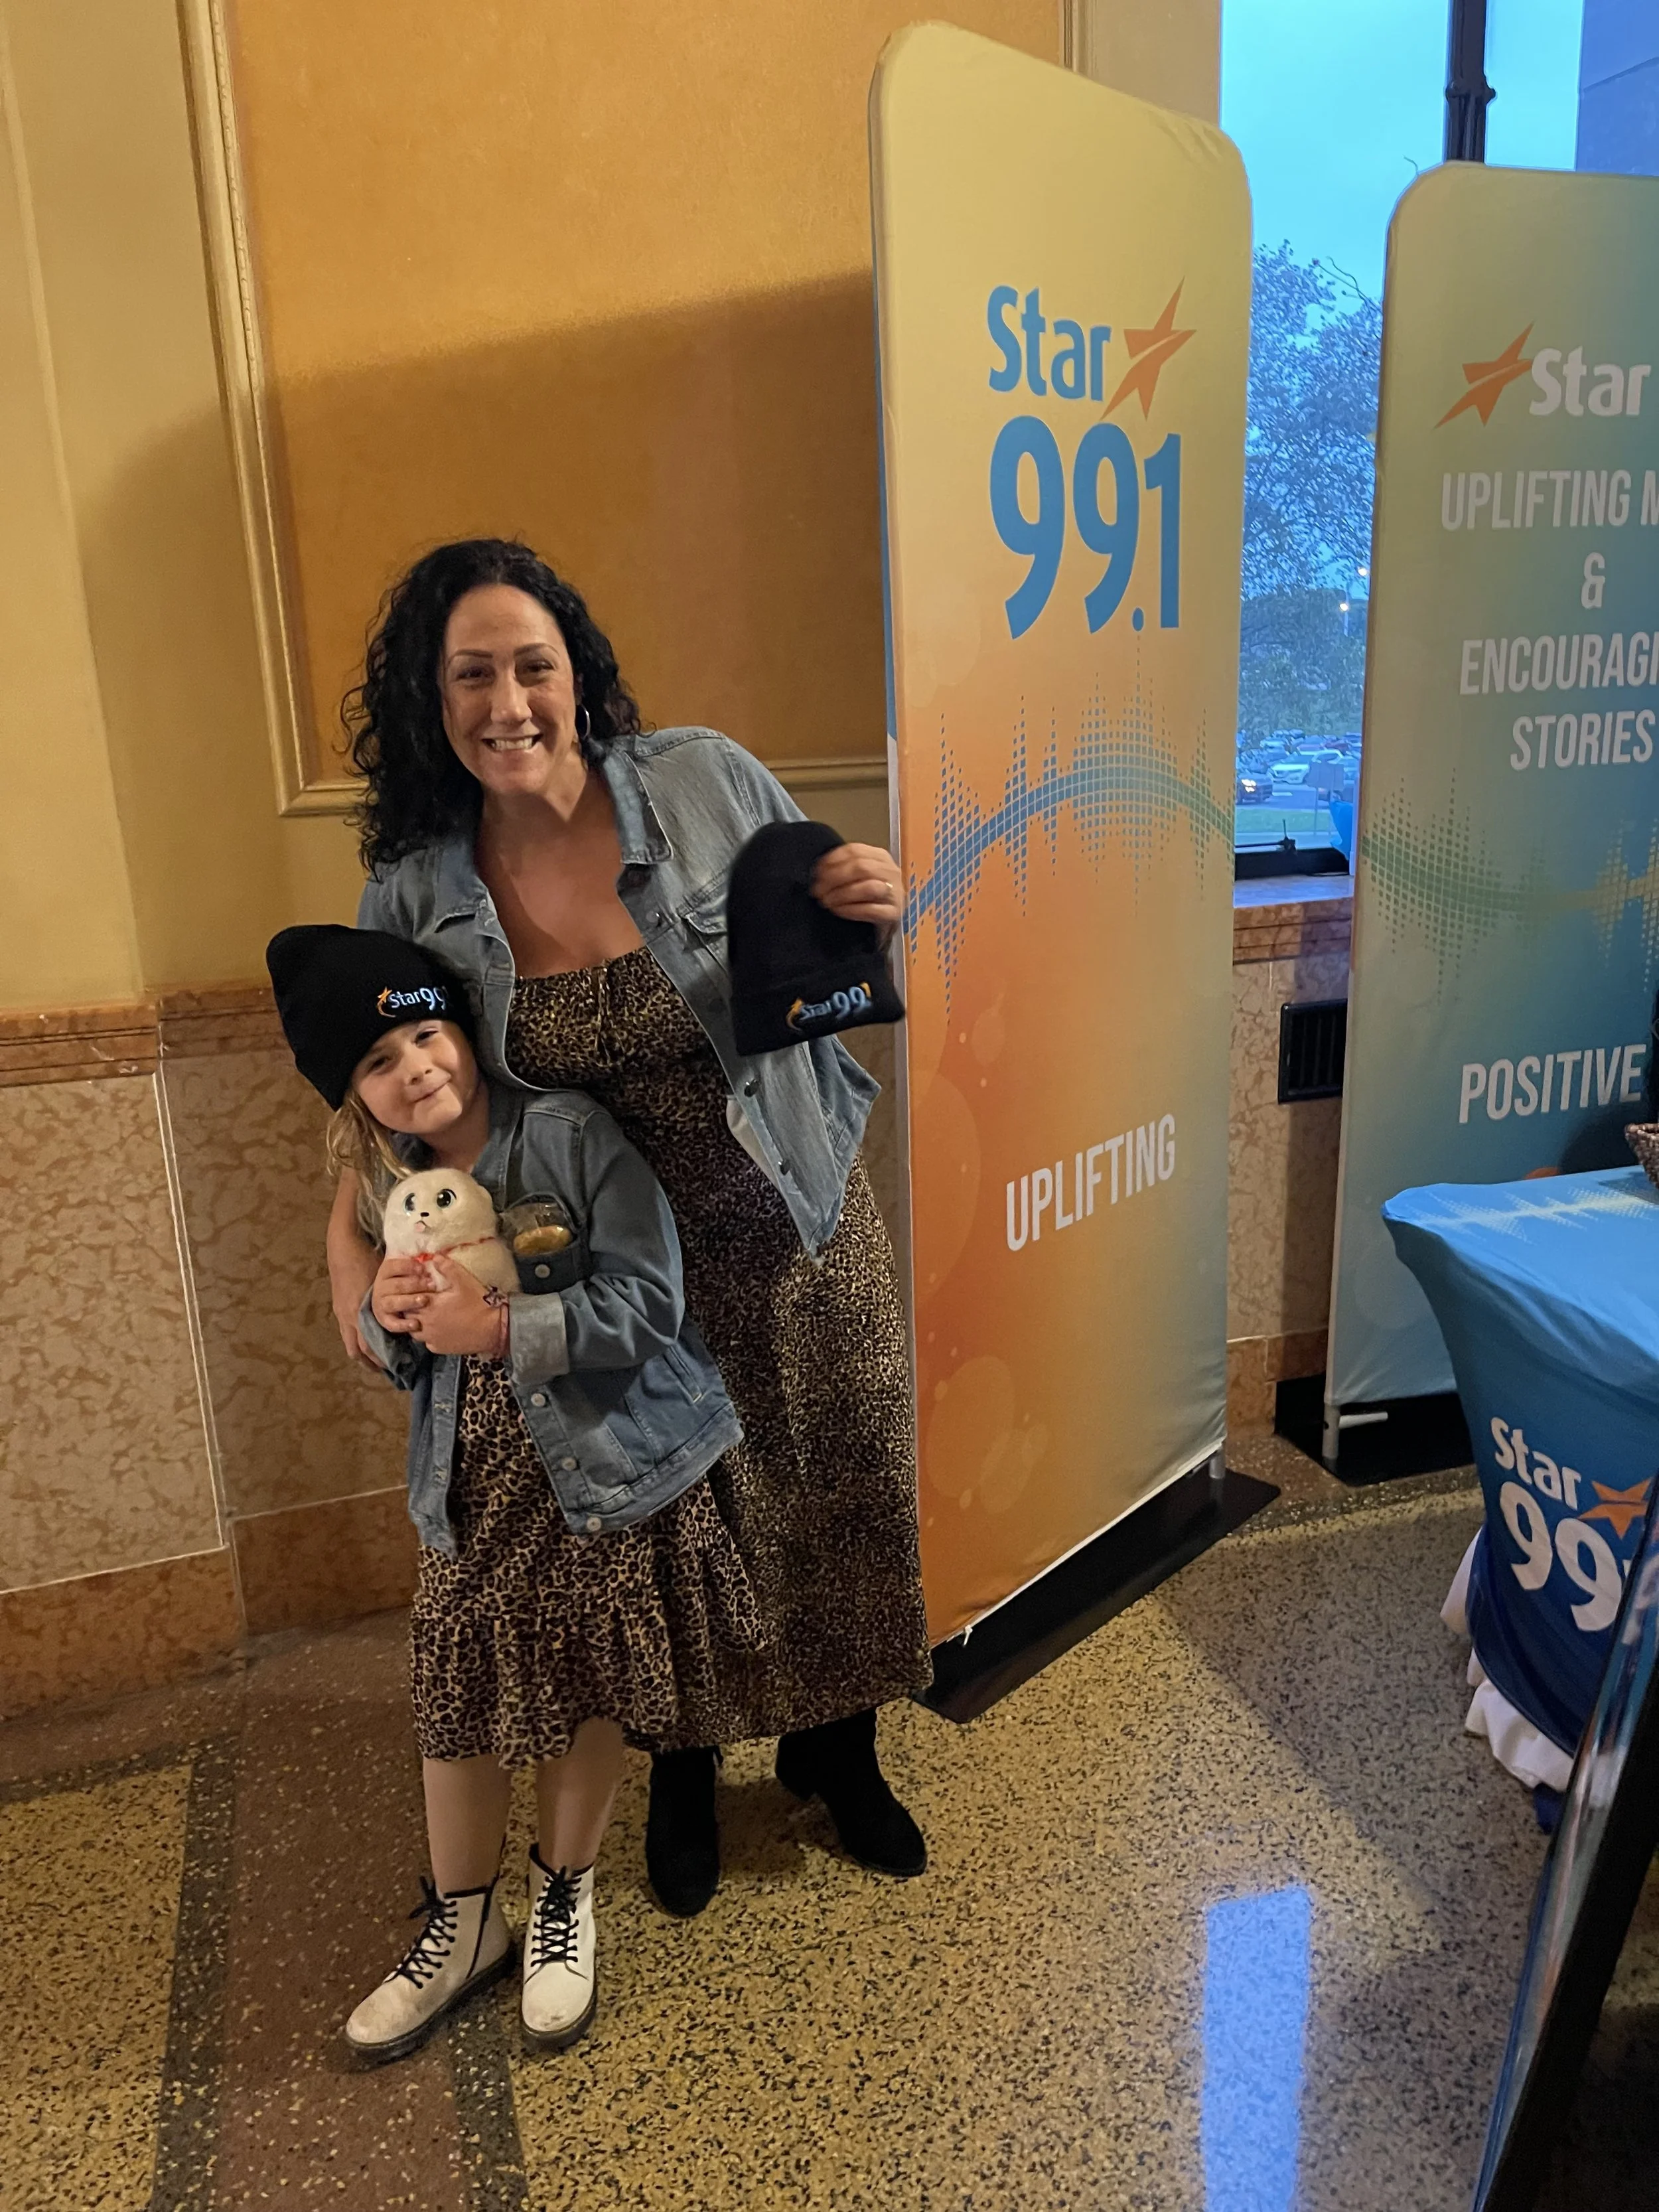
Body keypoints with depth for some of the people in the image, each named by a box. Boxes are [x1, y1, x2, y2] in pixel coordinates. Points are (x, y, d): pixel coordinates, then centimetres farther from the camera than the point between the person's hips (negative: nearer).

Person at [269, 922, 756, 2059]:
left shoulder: (570, 1134, -15)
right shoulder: (389, 1181, 3)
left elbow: (647, 1303, -19)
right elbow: (407, 1358, 12)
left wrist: (497, 1327, -27)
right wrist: (389, 1318, -11)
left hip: (604, 1470, -4)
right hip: (473, 1487, 4)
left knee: (587, 1699, 10)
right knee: (458, 1699, 10)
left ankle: (564, 1900, 37)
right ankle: (463, 1923, 36)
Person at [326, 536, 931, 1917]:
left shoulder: (705, 782, -14)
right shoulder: (418, 892, -9)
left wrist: (876, 911, -23)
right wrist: (352, 1249, -12)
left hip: (792, 1236, 0)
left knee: (836, 1500, 16)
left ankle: (837, 1751, 46)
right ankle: (684, 1769, 49)